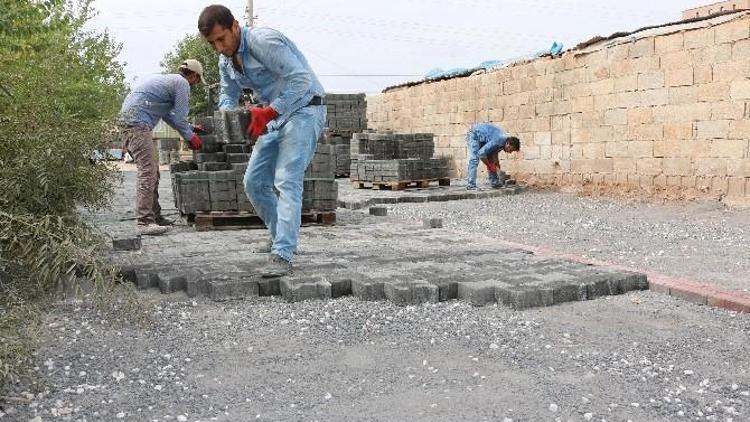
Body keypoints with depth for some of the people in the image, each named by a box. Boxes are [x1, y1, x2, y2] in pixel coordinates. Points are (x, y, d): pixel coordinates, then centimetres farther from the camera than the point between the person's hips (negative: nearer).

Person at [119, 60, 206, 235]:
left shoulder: (169, 80, 27)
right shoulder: (182, 84, -3)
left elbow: (168, 115, 32)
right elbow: (179, 118, -6)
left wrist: (189, 128, 32)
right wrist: (191, 137, 9)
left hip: (127, 120, 10)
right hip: (138, 123, -10)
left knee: (152, 171, 14)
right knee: (147, 172, -15)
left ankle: (154, 216, 18)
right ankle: (144, 222, -21)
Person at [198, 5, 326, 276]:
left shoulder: (264, 41, -21)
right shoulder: (225, 62, 7)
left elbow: (301, 80, -27)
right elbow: (227, 94, 16)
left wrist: (267, 113, -32)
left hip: (303, 110, -9)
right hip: (276, 116, 9)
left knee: (286, 181, -21)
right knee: (254, 182, 7)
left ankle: (282, 257, -25)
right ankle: (282, 236, 24)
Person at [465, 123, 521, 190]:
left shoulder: (506, 139, -7)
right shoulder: (498, 141, -34)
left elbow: (494, 152, 9)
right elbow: (481, 153, -33)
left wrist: (497, 164, 0)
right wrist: (489, 165, -20)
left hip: (483, 137, 9)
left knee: (491, 159, 6)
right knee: (474, 160, -20)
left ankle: (494, 182, 11)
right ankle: (471, 185, -23)